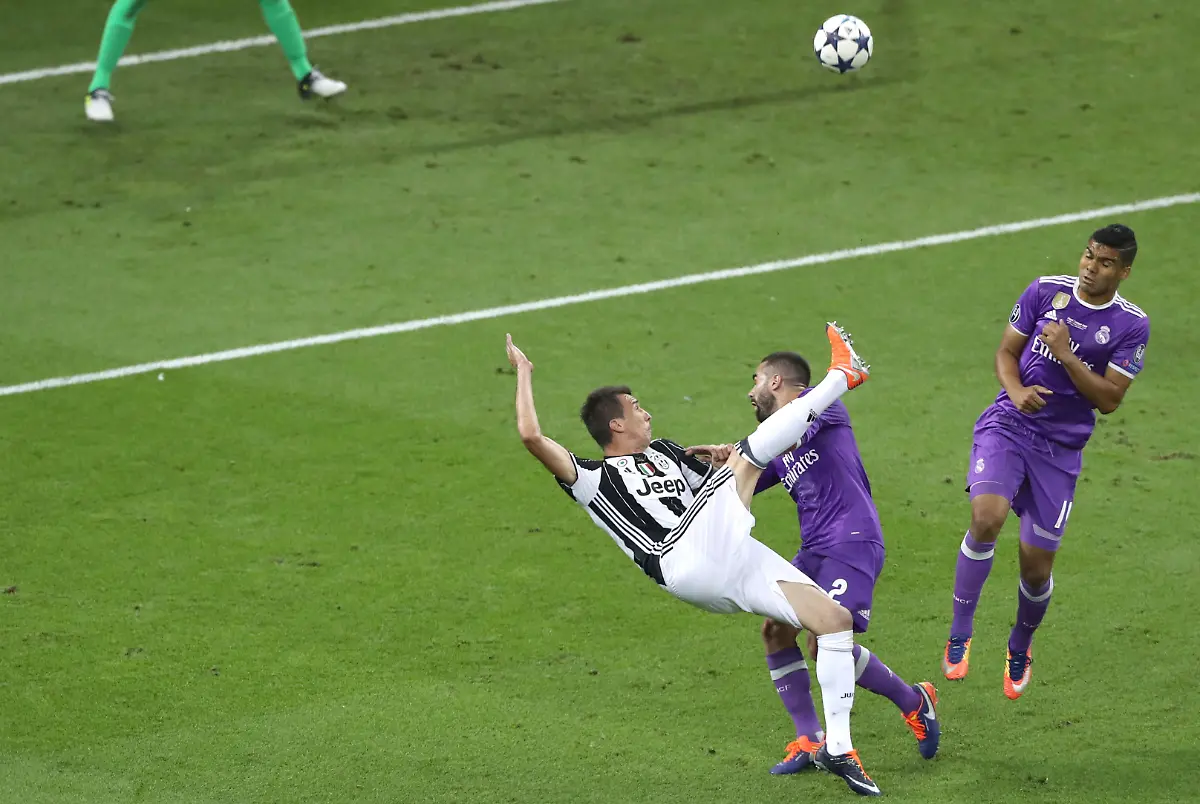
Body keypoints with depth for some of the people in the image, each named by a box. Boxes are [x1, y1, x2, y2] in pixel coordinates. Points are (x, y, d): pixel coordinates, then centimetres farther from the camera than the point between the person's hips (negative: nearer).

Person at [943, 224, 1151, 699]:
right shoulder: (1046, 291, 0)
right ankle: (959, 636, -15)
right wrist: (1016, 390, -13)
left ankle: (1021, 645, 36)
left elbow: (1109, 400, -8)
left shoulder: (1132, 325, -4)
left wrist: (1066, 355, -19)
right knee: (987, 517, -27)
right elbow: (1006, 351, 7)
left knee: (1036, 566, 4)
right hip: (1008, 425, 0)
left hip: (1061, 446, 0)